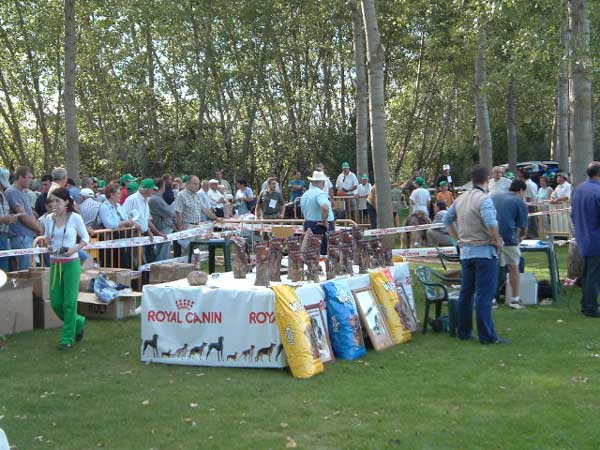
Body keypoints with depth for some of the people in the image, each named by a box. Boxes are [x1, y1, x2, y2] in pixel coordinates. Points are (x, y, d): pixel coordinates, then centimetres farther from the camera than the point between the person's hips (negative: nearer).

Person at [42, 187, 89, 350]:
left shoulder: (75, 217, -9)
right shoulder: (49, 218, 3)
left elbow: (86, 238, -1)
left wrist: (74, 249, -16)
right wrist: (47, 244, -3)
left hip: (71, 263, -5)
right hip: (54, 263, 5)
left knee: (69, 302, -2)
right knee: (55, 303, 7)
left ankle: (68, 338, 10)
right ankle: (78, 322, 32)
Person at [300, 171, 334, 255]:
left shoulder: (304, 195, 12)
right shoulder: (320, 193, -15)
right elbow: (325, 208, -33)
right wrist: (325, 222, -19)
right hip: (322, 226, -8)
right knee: (325, 253, -5)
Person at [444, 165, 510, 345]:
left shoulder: (461, 199, 9)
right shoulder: (484, 199, -15)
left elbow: (447, 220, 16)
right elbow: (490, 223, -28)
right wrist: (497, 240, -13)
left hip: (466, 251, 7)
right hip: (485, 251, -7)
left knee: (466, 292, 14)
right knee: (485, 295, -5)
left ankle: (464, 331, 21)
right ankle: (487, 335, -2)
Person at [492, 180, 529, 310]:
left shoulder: (494, 198, 15)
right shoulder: (520, 203, 1)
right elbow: (523, 228, 0)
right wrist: (521, 237, 22)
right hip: (508, 239, -4)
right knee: (513, 267, 10)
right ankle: (514, 300, 13)